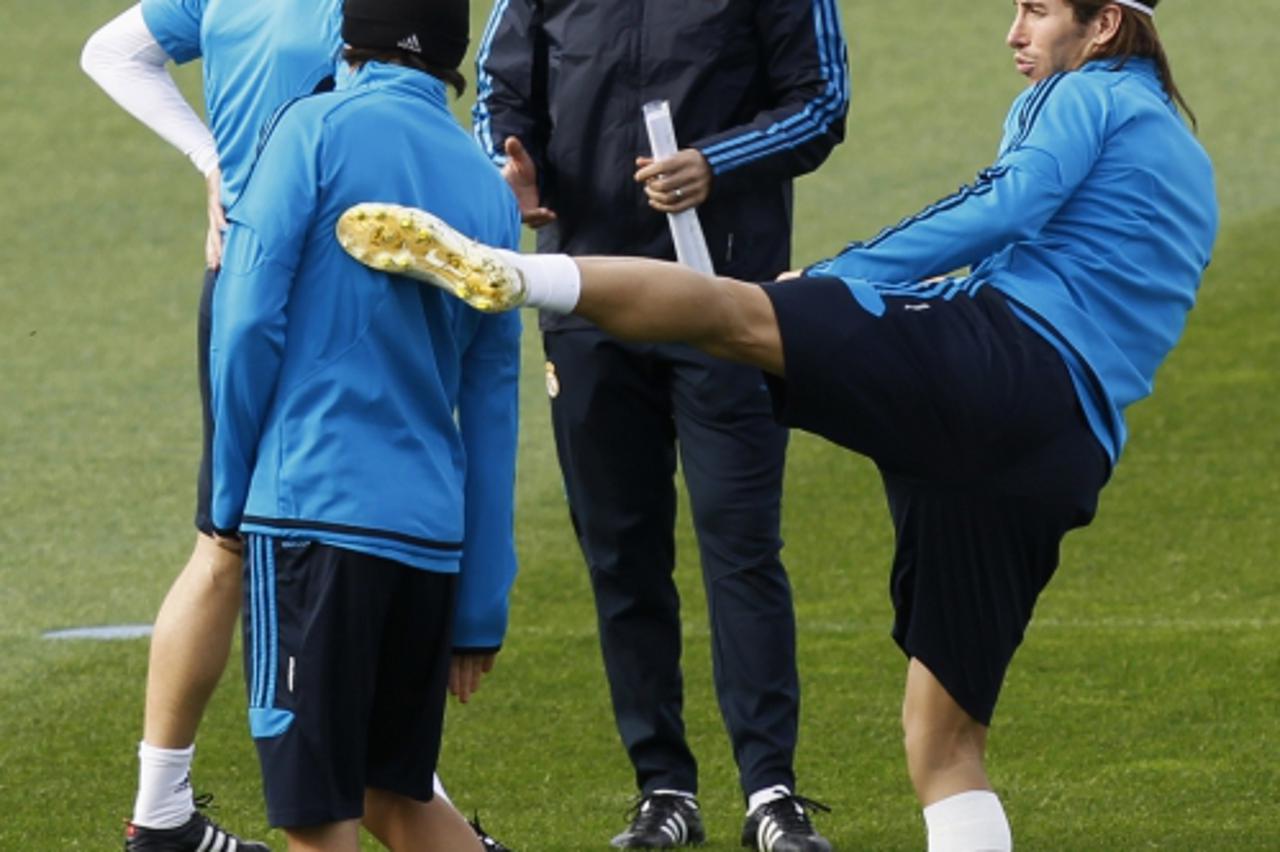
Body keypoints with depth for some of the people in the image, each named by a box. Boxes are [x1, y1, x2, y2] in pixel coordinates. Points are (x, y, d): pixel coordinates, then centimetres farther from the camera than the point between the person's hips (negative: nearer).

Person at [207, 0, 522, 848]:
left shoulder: (319, 131, -3)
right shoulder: (489, 189, 12)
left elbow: (250, 322, -9)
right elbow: (493, 413, 13)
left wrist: (232, 488, 4)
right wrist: (483, 611, 16)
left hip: (314, 513, -6)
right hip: (432, 531, 6)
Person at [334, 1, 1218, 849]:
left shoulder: (1086, 98, 8)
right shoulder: (1185, 163, 34)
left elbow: (1004, 209, -8)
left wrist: (834, 284, -5)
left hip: (1003, 356, -8)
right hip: (1067, 454, 8)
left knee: (734, 312, -21)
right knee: (945, 738, 8)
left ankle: (508, 274, -44)